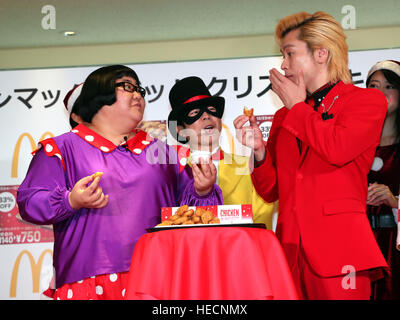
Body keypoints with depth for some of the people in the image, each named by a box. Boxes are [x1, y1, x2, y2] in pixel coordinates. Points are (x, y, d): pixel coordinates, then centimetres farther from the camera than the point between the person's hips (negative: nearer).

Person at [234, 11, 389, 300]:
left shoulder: (368, 100, 6)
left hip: (339, 246, -5)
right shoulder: (284, 117, 21)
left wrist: (297, 106, 1)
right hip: (291, 247, 5)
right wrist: (259, 150, 0)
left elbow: (337, 149, -15)